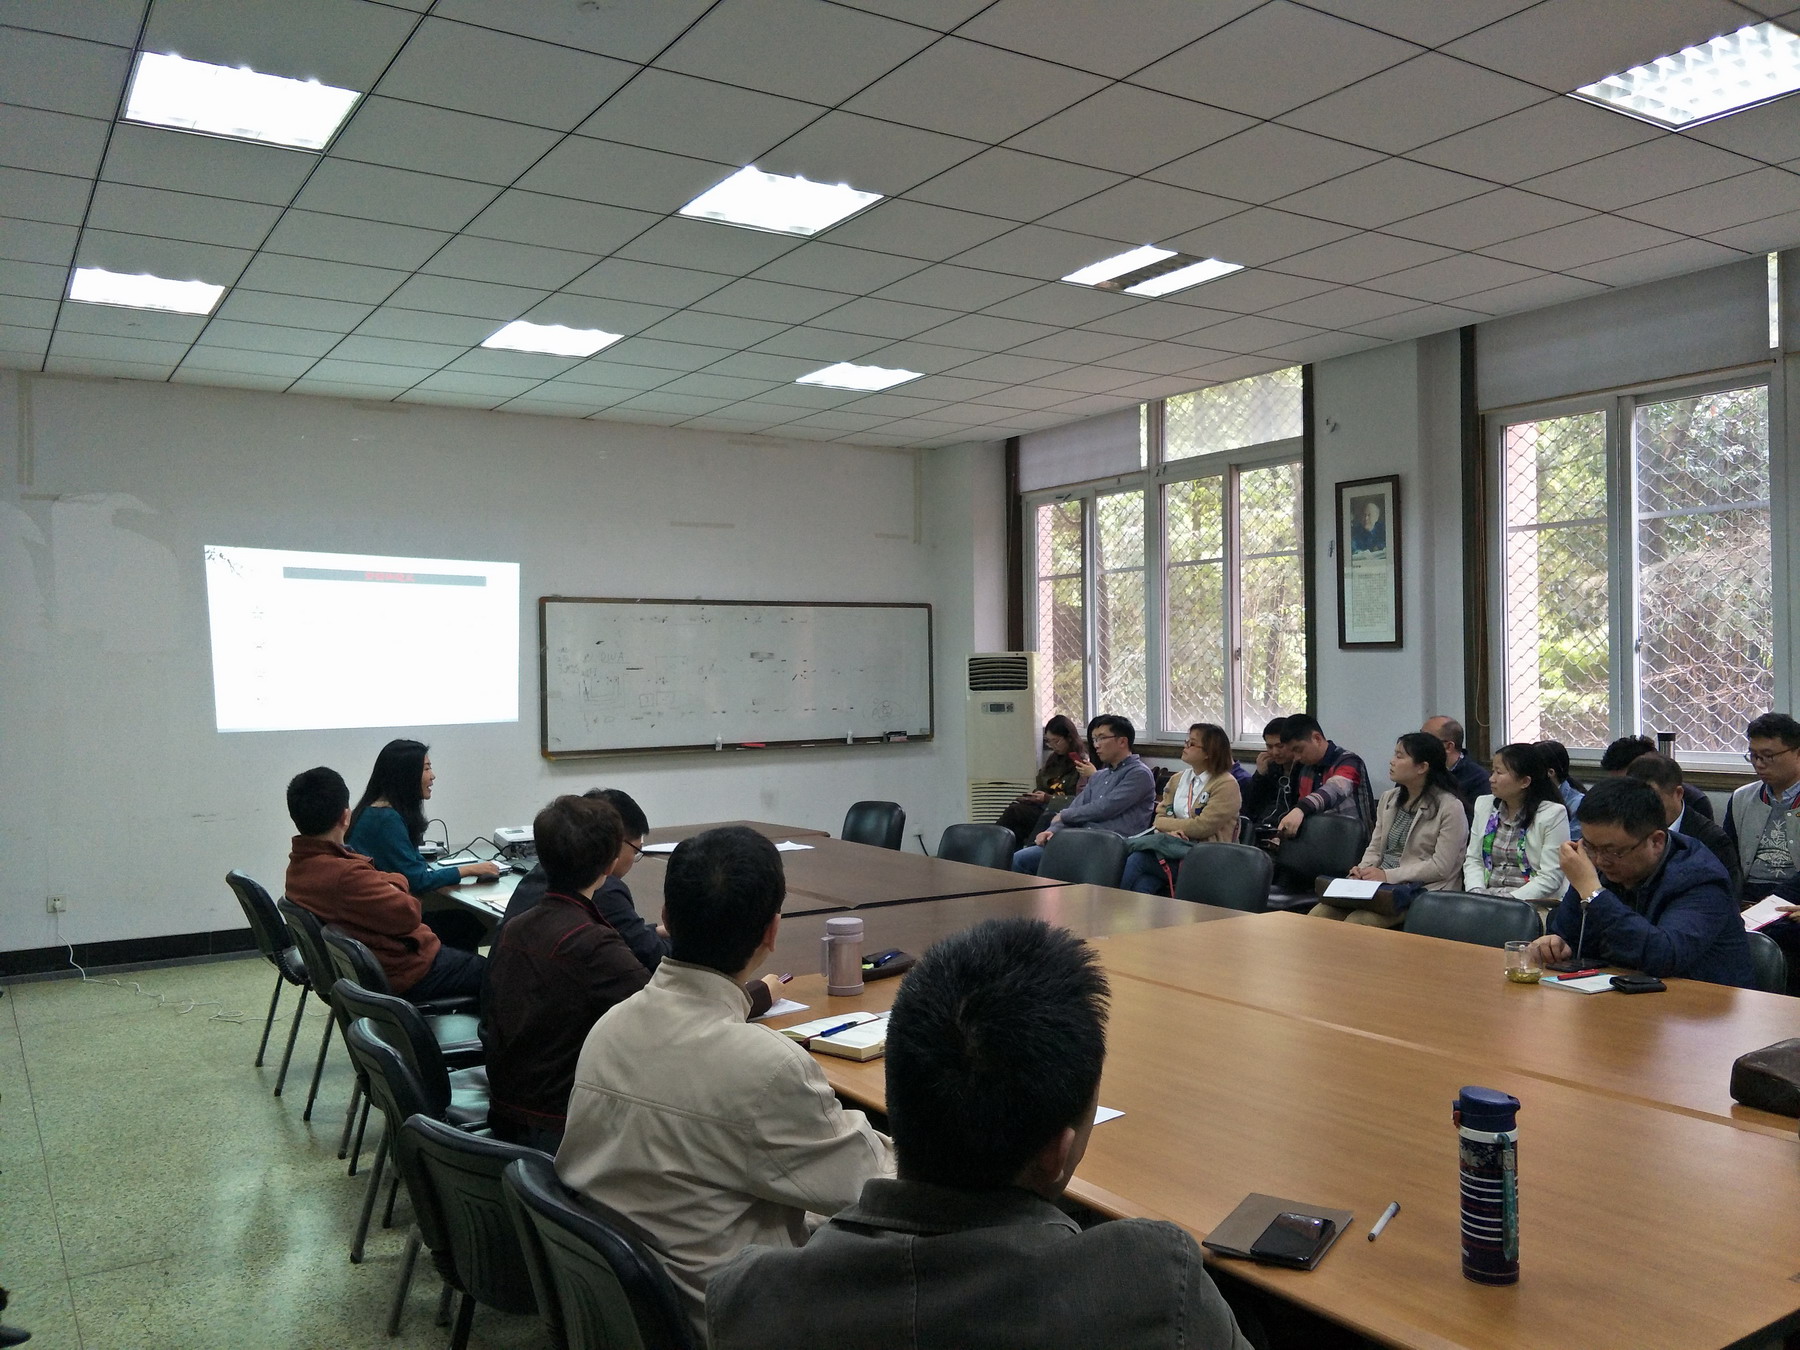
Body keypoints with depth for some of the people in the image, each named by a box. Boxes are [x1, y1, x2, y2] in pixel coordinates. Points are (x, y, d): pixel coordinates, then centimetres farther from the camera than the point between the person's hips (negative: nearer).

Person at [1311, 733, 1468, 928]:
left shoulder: (1450, 807, -8)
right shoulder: (1389, 798, 14)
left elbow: (1441, 866, -13)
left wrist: (1388, 875, -17)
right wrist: (1363, 871, -6)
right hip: (1378, 885, 6)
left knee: (1356, 922, -31)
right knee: (1318, 915, -18)